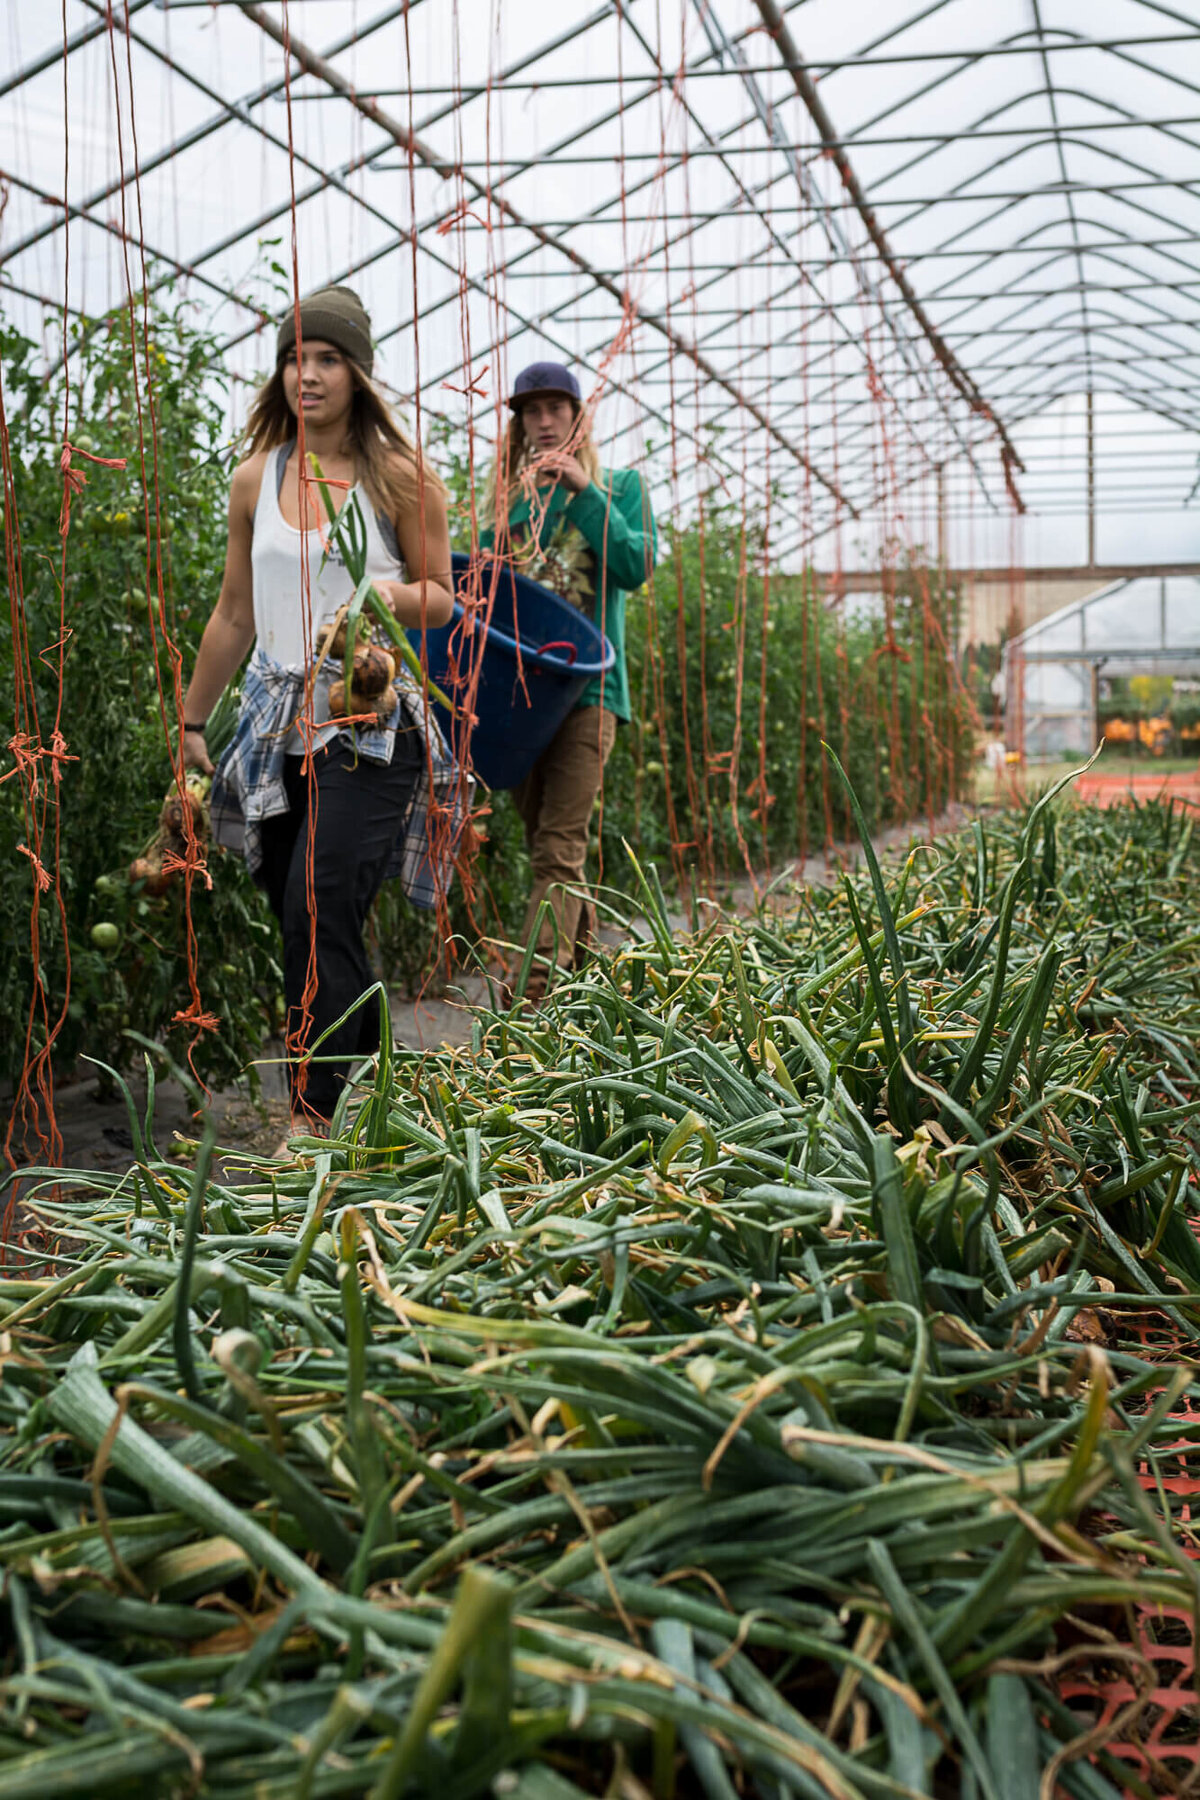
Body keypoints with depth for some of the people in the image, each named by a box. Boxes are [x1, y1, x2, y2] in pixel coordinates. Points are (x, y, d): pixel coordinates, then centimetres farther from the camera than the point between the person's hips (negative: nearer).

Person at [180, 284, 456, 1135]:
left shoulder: (399, 477, -1)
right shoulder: (257, 480, 11)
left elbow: (442, 598, 5)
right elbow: (234, 616, 18)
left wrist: (389, 594, -18)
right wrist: (192, 721, 21)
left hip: (367, 722, -5)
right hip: (278, 721, 5)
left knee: (319, 912, -17)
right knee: (310, 927, 6)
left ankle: (319, 1113, -13)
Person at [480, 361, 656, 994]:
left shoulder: (618, 485, 9)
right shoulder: (506, 495, 18)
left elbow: (637, 567, -6)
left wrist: (584, 493, -9)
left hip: (584, 683, -4)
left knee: (559, 850, -15)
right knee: (544, 844, 10)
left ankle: (533, 996, -23)